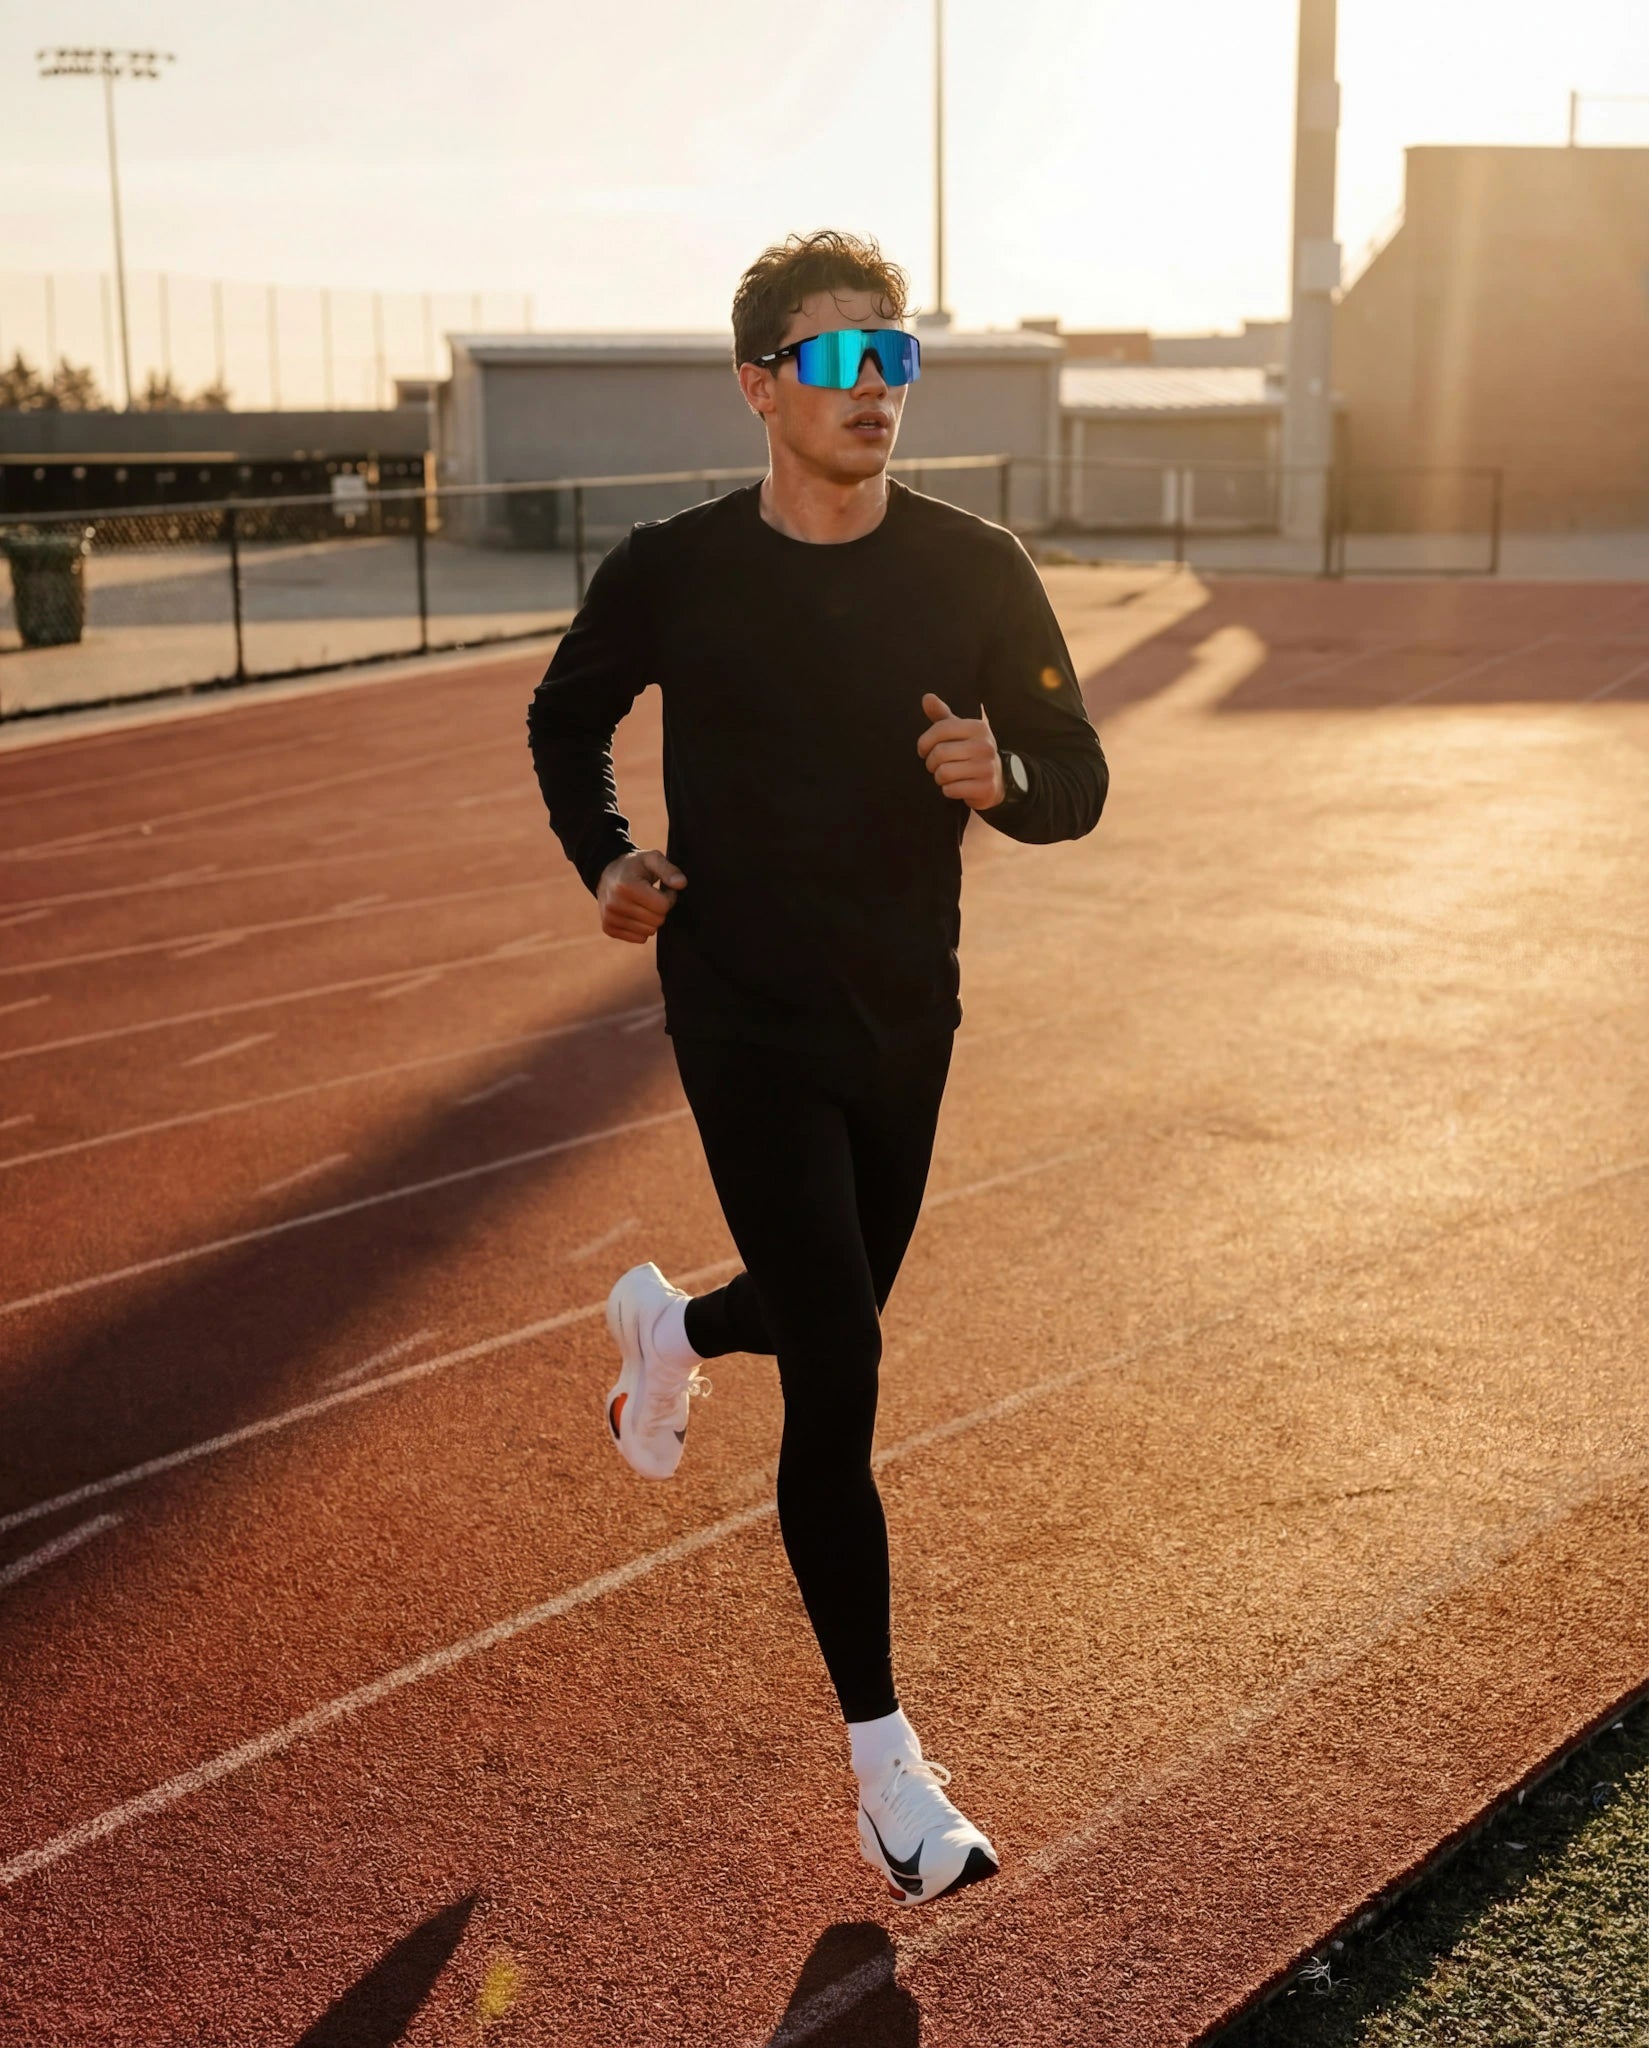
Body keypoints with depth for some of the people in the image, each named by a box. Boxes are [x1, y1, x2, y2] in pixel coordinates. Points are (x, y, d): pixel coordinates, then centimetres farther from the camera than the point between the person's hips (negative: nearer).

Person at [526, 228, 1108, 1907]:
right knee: (839, 1370, -9)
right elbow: (564, 718, 11)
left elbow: (1077, 785, -2)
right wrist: (604, 862, -6)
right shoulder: (676, 573, -8)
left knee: (829, 1323, 20)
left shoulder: (974, 571, -5)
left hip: (905, 1019, 4)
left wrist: (999, 777, -24)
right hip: (743, 1021, -3)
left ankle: (668, 1325, 57)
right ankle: (885, 1765, 2)